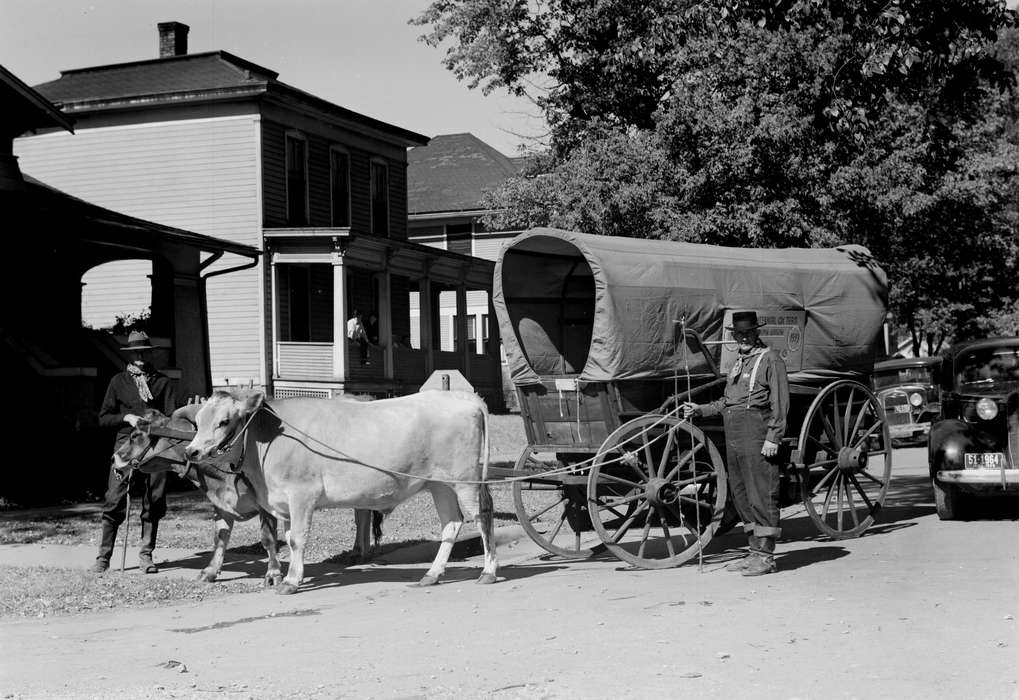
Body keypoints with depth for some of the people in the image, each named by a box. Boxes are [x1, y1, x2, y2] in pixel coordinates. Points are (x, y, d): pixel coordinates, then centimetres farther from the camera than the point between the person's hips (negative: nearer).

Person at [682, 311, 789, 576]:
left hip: (756, 431, -9)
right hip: (733, 434, 9)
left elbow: (780, 402, -9)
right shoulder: (738, 363, 23)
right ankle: (754, 552, 19)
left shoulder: (770, 359, -3)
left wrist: (773, 437, -16)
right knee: (740, 495, 11)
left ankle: (765, 556, -4)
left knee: (761, 494, -7)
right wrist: (699, 410, 17)